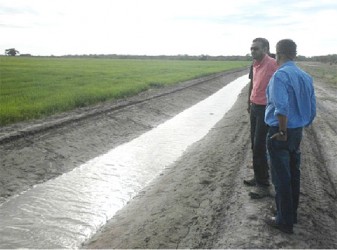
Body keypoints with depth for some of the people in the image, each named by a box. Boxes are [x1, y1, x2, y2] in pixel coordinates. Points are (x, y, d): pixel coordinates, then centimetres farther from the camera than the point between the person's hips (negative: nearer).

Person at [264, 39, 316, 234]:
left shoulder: (280, 75, -18)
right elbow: (312, 109, 11)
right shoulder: (306, 77, 7)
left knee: (282, 177, 3)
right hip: (297, 132, 8)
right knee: (294, 174, 18)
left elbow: (282, 107, -31)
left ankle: (285, 221, 14)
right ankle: (292, 214, 33)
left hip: (280, 133, -8)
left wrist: (283, 132, -20)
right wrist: (302, 127, 20)